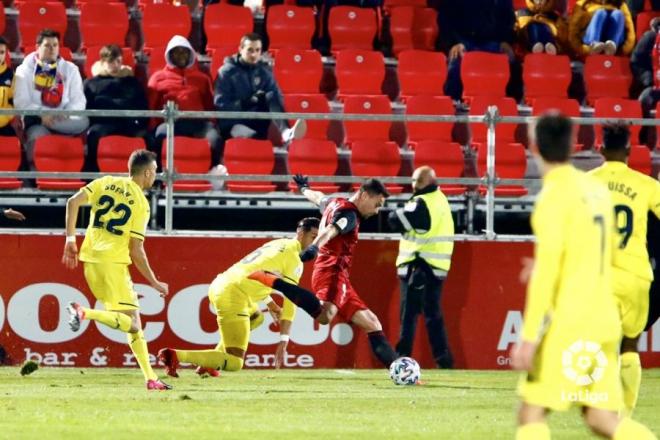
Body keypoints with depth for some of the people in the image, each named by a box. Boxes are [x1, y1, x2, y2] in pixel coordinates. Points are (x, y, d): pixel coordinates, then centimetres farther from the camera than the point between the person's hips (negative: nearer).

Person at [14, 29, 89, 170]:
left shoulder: (70, 69, 16)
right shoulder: (25, 70, 9)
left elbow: (78, 101, 8)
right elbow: (21, 102, -1)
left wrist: (66, 114, -15)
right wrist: (41, 115, -18)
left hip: (64, 120, 2)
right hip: (35, 120, -2)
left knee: (83, 121, -32)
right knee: (37, 138, -38)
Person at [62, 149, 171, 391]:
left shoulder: (105, 183, 9)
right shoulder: (142, 204, -5)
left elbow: (73, 202, -3)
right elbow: (136, 250, -7)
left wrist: (70, 239, 5)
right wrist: (154, 282, 3)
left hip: (90, 257, 7)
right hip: (113, 262, -7)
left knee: (133, 322, 13)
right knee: (132, 324, -8)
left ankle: (150, 378, 11)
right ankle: (84, 313, -26)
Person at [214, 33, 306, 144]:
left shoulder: (265, 71, 12)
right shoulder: (226, 72, 2)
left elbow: (276, 97, 2)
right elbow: (220, 103, -5)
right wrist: (247, 103, -16)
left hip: (258, 122, 3)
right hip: (233, 122, -3)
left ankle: (286, 132, -48)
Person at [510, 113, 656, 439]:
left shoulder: (554, 195, -12)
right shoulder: (596, 189, 11)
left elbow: (546, 269, -18)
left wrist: (529, 337, -18)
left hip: (566, 323, -7)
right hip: (603, 319, 7)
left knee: (532, 413, -2)